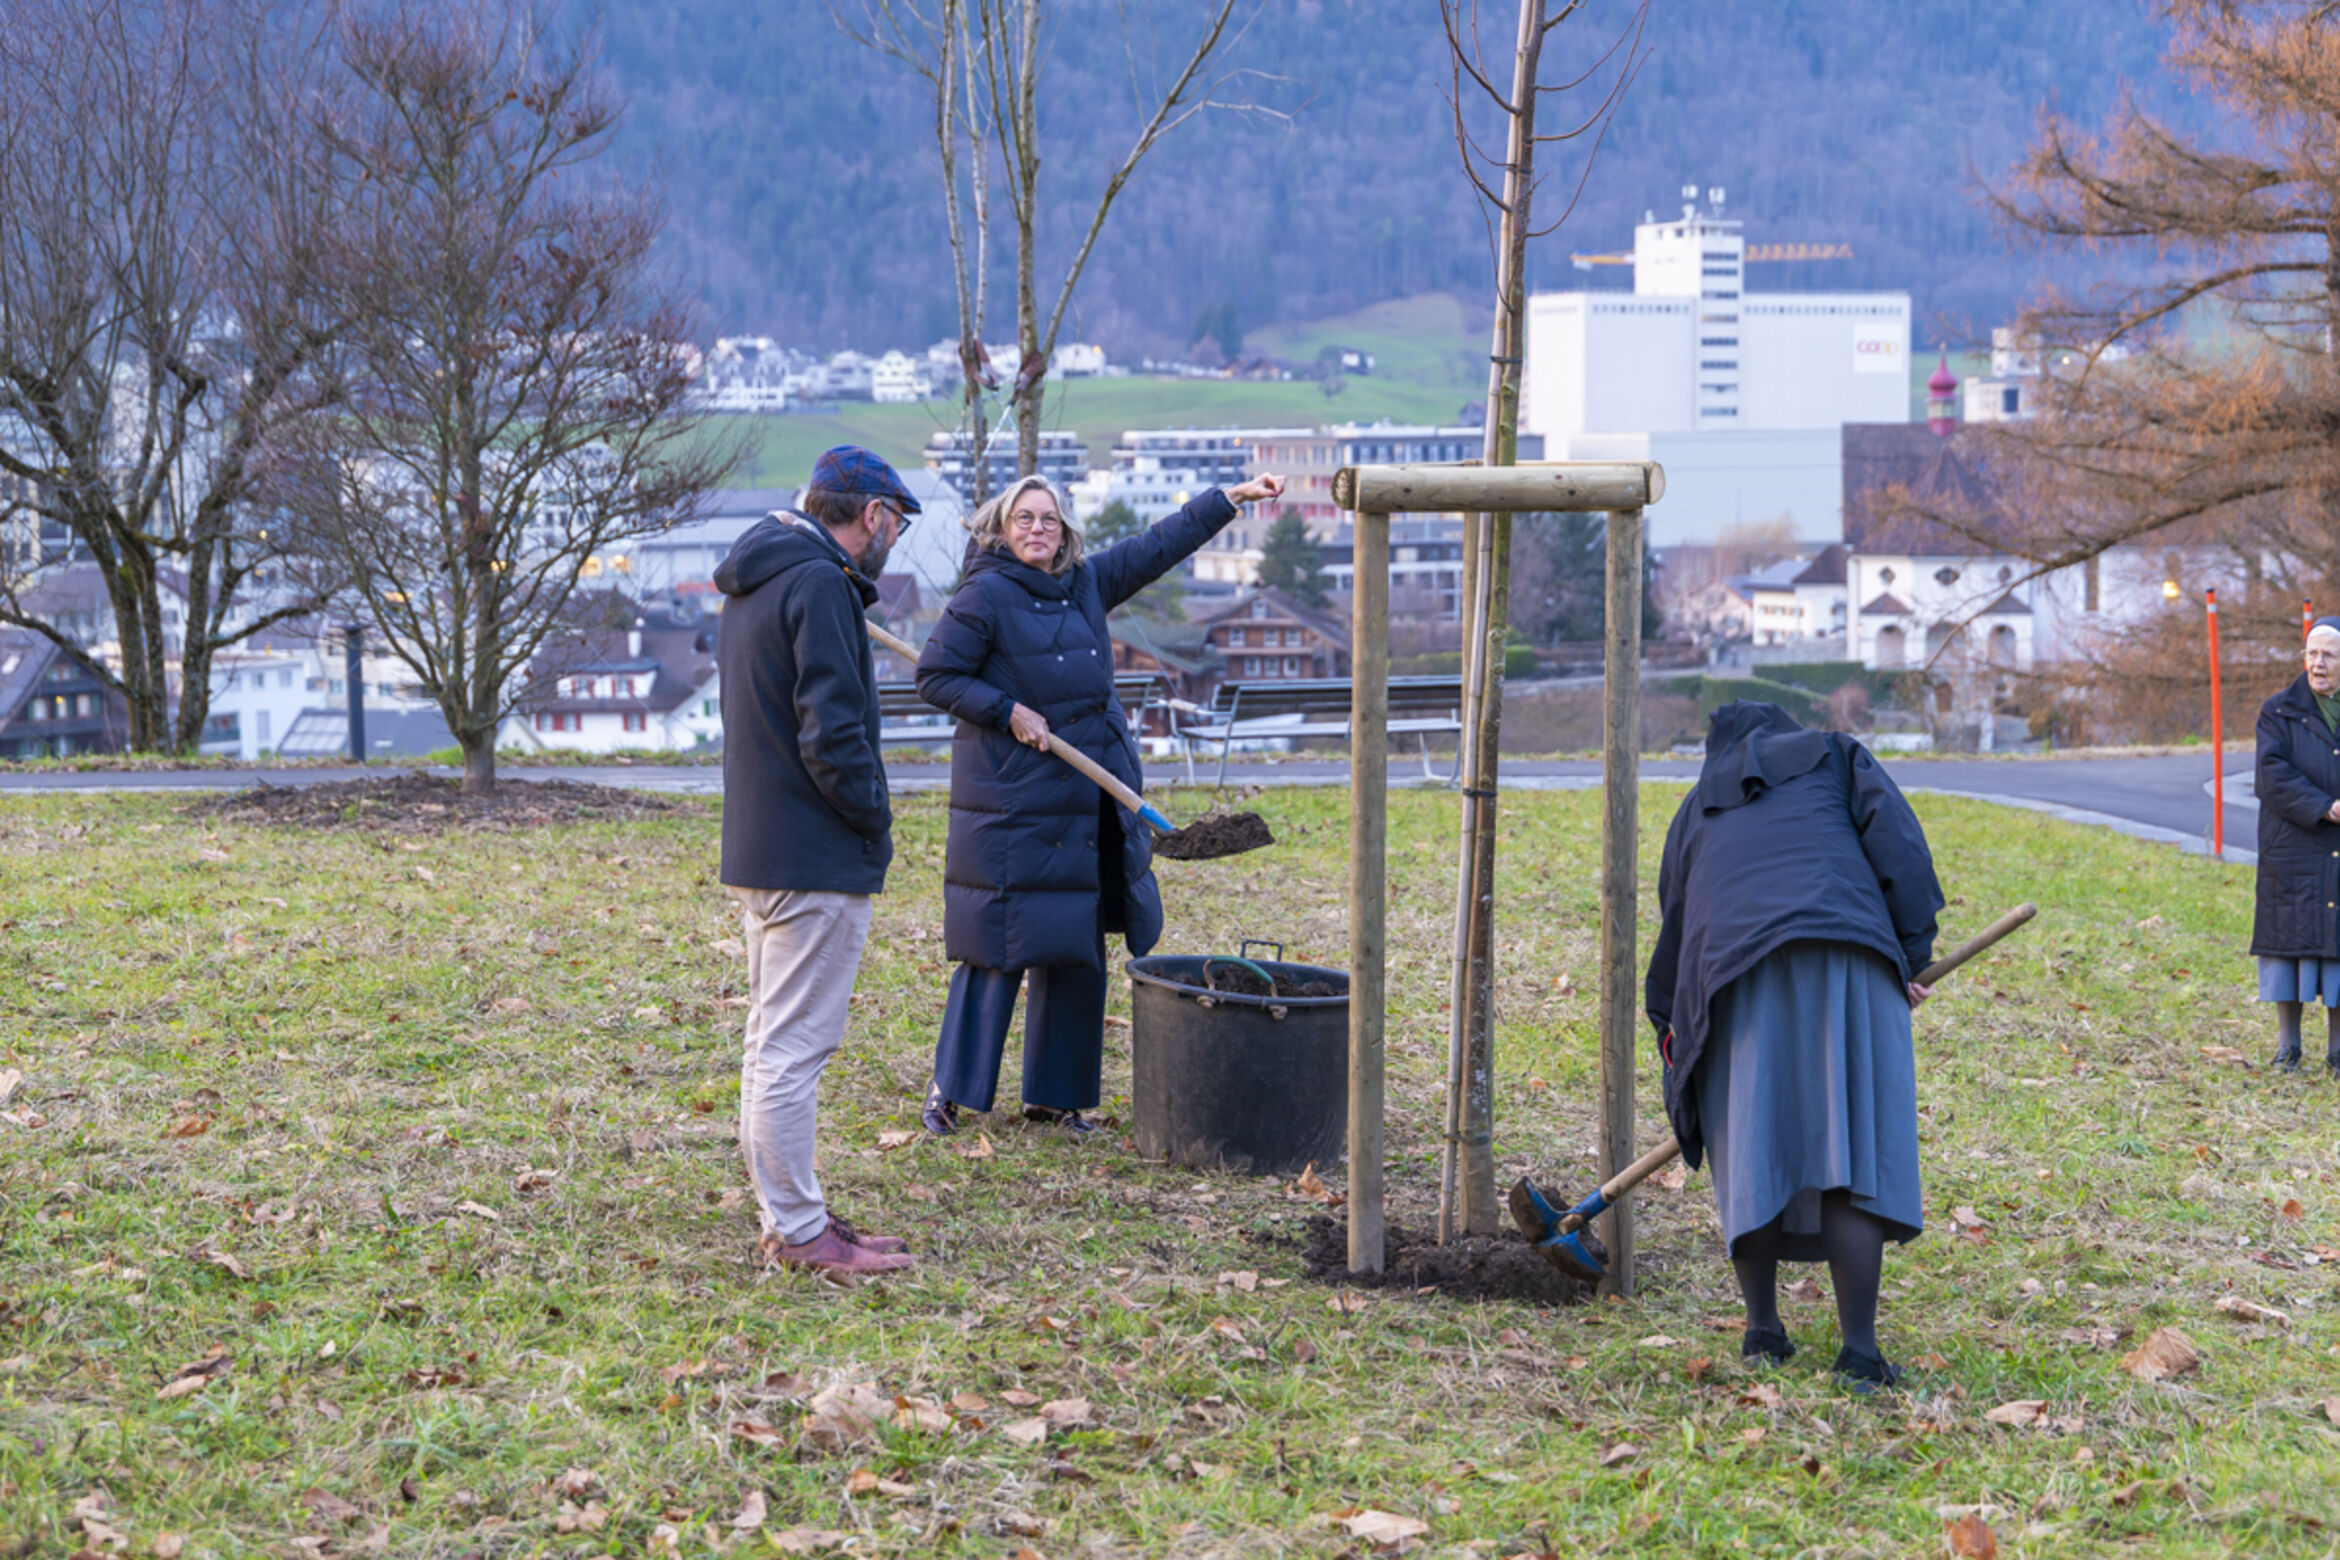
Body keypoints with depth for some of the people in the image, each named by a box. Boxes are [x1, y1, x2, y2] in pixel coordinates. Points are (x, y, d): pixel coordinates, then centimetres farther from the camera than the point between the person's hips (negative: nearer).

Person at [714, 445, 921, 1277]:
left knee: (775, 1042, 15)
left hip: (759, 855, 11)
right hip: (815, 862, -11)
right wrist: (875, 821, -9)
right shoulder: (819, 586, -16)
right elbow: (832, 735, -21)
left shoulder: (754, 585, 16)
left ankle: (790, 1216, 23)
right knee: (793, 1046, -7)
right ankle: (797, 1231, -3)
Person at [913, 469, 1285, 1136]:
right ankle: (949, 1089, 4)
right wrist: (1007, 712, -15)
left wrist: (1232, 498, 21)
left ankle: (1054, 1093, 19)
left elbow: (1157, 545, 20)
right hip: (1010, 804, -7)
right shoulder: (985, 595, -9)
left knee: (1076, 954, 10)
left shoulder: (1087, 584, 10)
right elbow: (935, 677, -9)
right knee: (998, 953, -7)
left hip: (1083, 808, 7)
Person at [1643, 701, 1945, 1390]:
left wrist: (1674, 1037, 43)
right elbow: (1896, 842, 7)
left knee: (1753, 1156, 14)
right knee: (1854, 1153, -5)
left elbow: (1673, 937, 34)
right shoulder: (1835, 758, 25)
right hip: (1846, 961, -2)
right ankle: (1858, 1353, -12)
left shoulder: (1698, 810, 32)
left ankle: (1763, 1330, 17)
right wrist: (1913, 952, 9)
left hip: (1735, 982, 2)